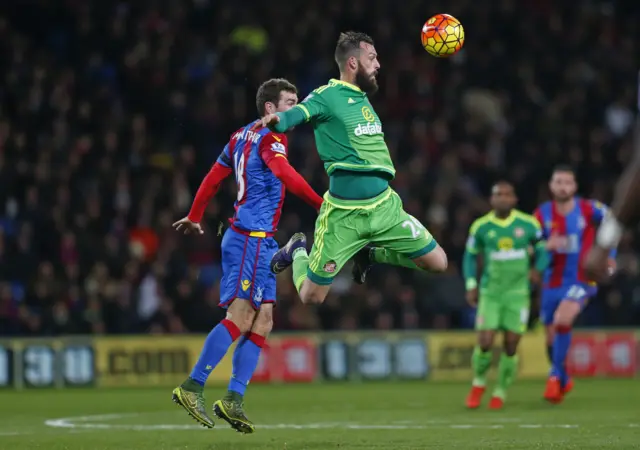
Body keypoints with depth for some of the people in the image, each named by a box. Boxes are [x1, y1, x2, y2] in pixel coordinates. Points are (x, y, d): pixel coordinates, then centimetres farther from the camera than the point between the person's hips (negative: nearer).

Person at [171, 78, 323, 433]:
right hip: (252, 239, -10)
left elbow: (214, 177, 24)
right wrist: (321, 204, -33)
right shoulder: (271, 137, -9)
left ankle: (233, 400, 2)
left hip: (260, 242, 10)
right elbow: (284, 173, -29)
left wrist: (194, 217, 34)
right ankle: (192, 387, -13)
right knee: (239, 317, -13)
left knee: (262, 321, 6)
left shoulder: (243, 136, 17)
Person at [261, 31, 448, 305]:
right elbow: (298, 113, -28)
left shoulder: (363, 97, 13)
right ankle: (298, 252, 34)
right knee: (312, 297, 1)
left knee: (438, 262, 3)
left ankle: (370, 253, 24)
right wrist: (278, 119, -47)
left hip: (384, 207, 6)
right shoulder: (327, 96, -9)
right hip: (343, 214, -6)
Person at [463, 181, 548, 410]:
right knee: (485, 344, -10)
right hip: (490, 293, 0)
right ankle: (478, 383, 17)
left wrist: (538, 269, -10)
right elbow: (470, 255, 12)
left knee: (511, 346, -2)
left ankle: (501, 392, 17)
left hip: (518, 293, 0)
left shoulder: (528, 224, -2)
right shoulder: (480, 227, 0)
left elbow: (543, 250, 9)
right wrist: (471, 285, 3)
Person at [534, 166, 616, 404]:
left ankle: (555, 375, -15)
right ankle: (563, 382, 34)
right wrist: (547, 246, -22)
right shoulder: (542, 214, -3)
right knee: (552, 338, 9)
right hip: (552, 283, 3)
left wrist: (610, 255, 5)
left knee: (561, 321, -29)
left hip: (581, 280, -3)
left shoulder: (589, 210, -8)